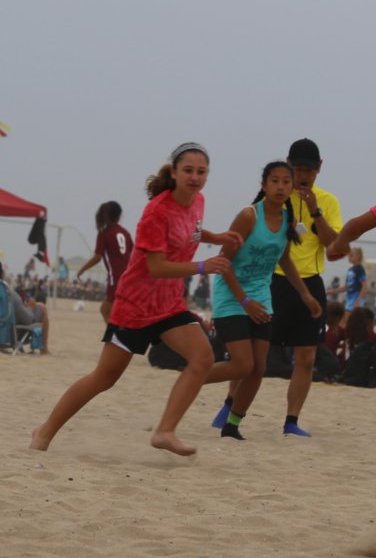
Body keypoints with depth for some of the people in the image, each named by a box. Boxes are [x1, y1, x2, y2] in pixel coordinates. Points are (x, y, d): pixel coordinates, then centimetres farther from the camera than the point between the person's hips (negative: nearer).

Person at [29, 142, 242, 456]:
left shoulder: (197, 201, 1)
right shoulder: (158, 210, -22)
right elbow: (157, 267, -26)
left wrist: (216, 238, 8)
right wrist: (202, 268, -35)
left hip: (171, 303, 7)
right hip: (137, 304, -7)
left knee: (203, 358, -16)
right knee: (105, 376, 2)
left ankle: (166, 432, -15)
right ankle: (46, 431, 17)